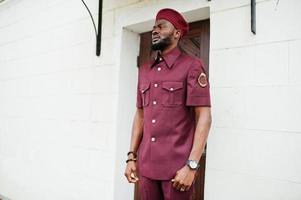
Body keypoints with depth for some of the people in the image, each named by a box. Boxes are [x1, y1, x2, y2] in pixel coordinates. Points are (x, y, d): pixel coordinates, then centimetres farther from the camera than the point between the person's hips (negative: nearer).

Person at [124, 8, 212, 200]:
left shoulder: (192, 66, -6)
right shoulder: (144, 70, 11)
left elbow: (204, 117, -11)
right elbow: (140, 115, 13)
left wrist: (192, 165, -17)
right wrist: (131, 156, 9)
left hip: (177, 167, -5)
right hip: (147, 165, 5)